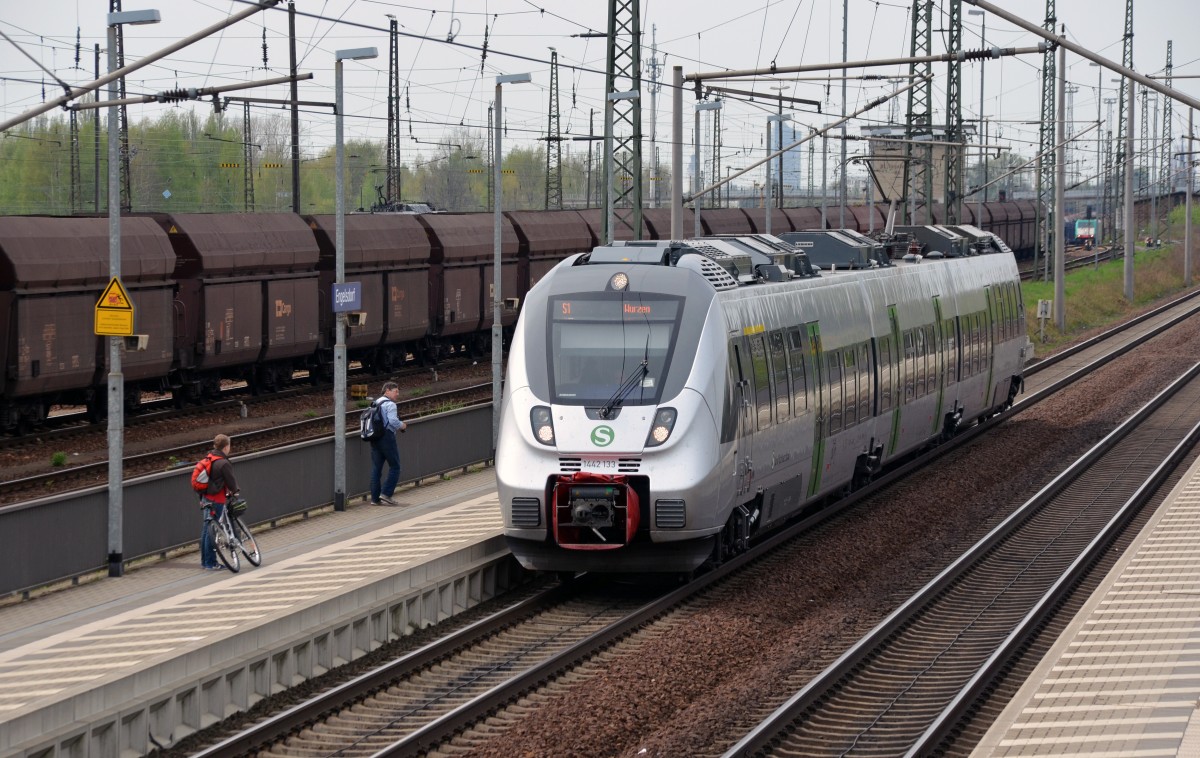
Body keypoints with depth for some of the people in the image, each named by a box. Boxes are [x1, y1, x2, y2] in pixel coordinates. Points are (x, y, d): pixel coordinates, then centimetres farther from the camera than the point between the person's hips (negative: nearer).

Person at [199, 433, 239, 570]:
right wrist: (234, 492, 10)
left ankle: (205, 560, 23)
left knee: (206, 529, 15)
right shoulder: (223, 463, -18)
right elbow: (231, 481, -11)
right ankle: (210, 563, 0)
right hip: (216, 501, -9)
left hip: (206, 498, 9)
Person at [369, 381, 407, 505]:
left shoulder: (375, 403, 16)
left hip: (374, 438, 8)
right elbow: (393, 421, -23)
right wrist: (402, 425, -2)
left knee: (376, 467, 8)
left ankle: (375, 497, 7)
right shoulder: (390, 404, -10)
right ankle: (386, 493, -6)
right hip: (387, 437, -8)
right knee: (394, 466, 2)